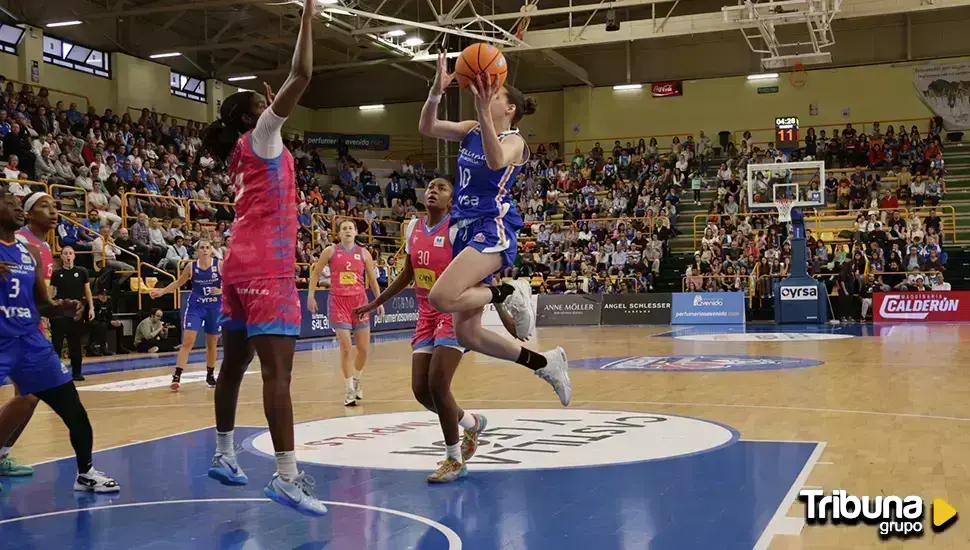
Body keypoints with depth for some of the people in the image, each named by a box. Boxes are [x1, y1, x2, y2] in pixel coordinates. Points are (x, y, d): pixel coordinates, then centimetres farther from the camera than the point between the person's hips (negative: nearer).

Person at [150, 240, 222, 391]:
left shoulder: (219, 265, -7)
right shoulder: (191, 266, -3)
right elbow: (178, 283, 11)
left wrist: (220, 291, -22)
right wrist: (162, 291, 3)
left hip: (215, 308, 0)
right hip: (195, 307, 0)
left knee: (212, 344, 10)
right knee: (187, 342, -10)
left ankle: (210, 375, 27)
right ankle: (176, 376, -12)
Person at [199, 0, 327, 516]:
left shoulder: (245, 153, 20)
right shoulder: (259, 137, -2)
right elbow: (301, 75, -12)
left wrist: (271, 107, 45)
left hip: (242, 265, 10)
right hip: (266, 268, -10)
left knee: (233, 364, 16)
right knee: (277, 370, -16)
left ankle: (223, 455, 28)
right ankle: (286, 476, -21)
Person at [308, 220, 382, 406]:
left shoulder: (363, 253, 6)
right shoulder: (330, 251, 2)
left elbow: (372, 279, 11)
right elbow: (315, 272, 8)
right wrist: (311, 295, 0)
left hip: (359, 301, 2)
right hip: (338, 301, -2)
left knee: (364, 348, 5)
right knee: (345, 348, -9)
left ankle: (356, 380, 32)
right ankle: (350, 391, 1)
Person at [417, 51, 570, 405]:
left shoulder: (514, 141, -4)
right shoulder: (472, 131, 14)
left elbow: (496, 162, -27)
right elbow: (427, 128, 5)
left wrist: (483, 112, -36)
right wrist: (437, 91, -11)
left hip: (493, 228, -7)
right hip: (466, 229, 8)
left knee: (441, 298, -29)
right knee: (466, 333, 5)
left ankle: (510, 294, -5)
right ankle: (544, 364, 17)